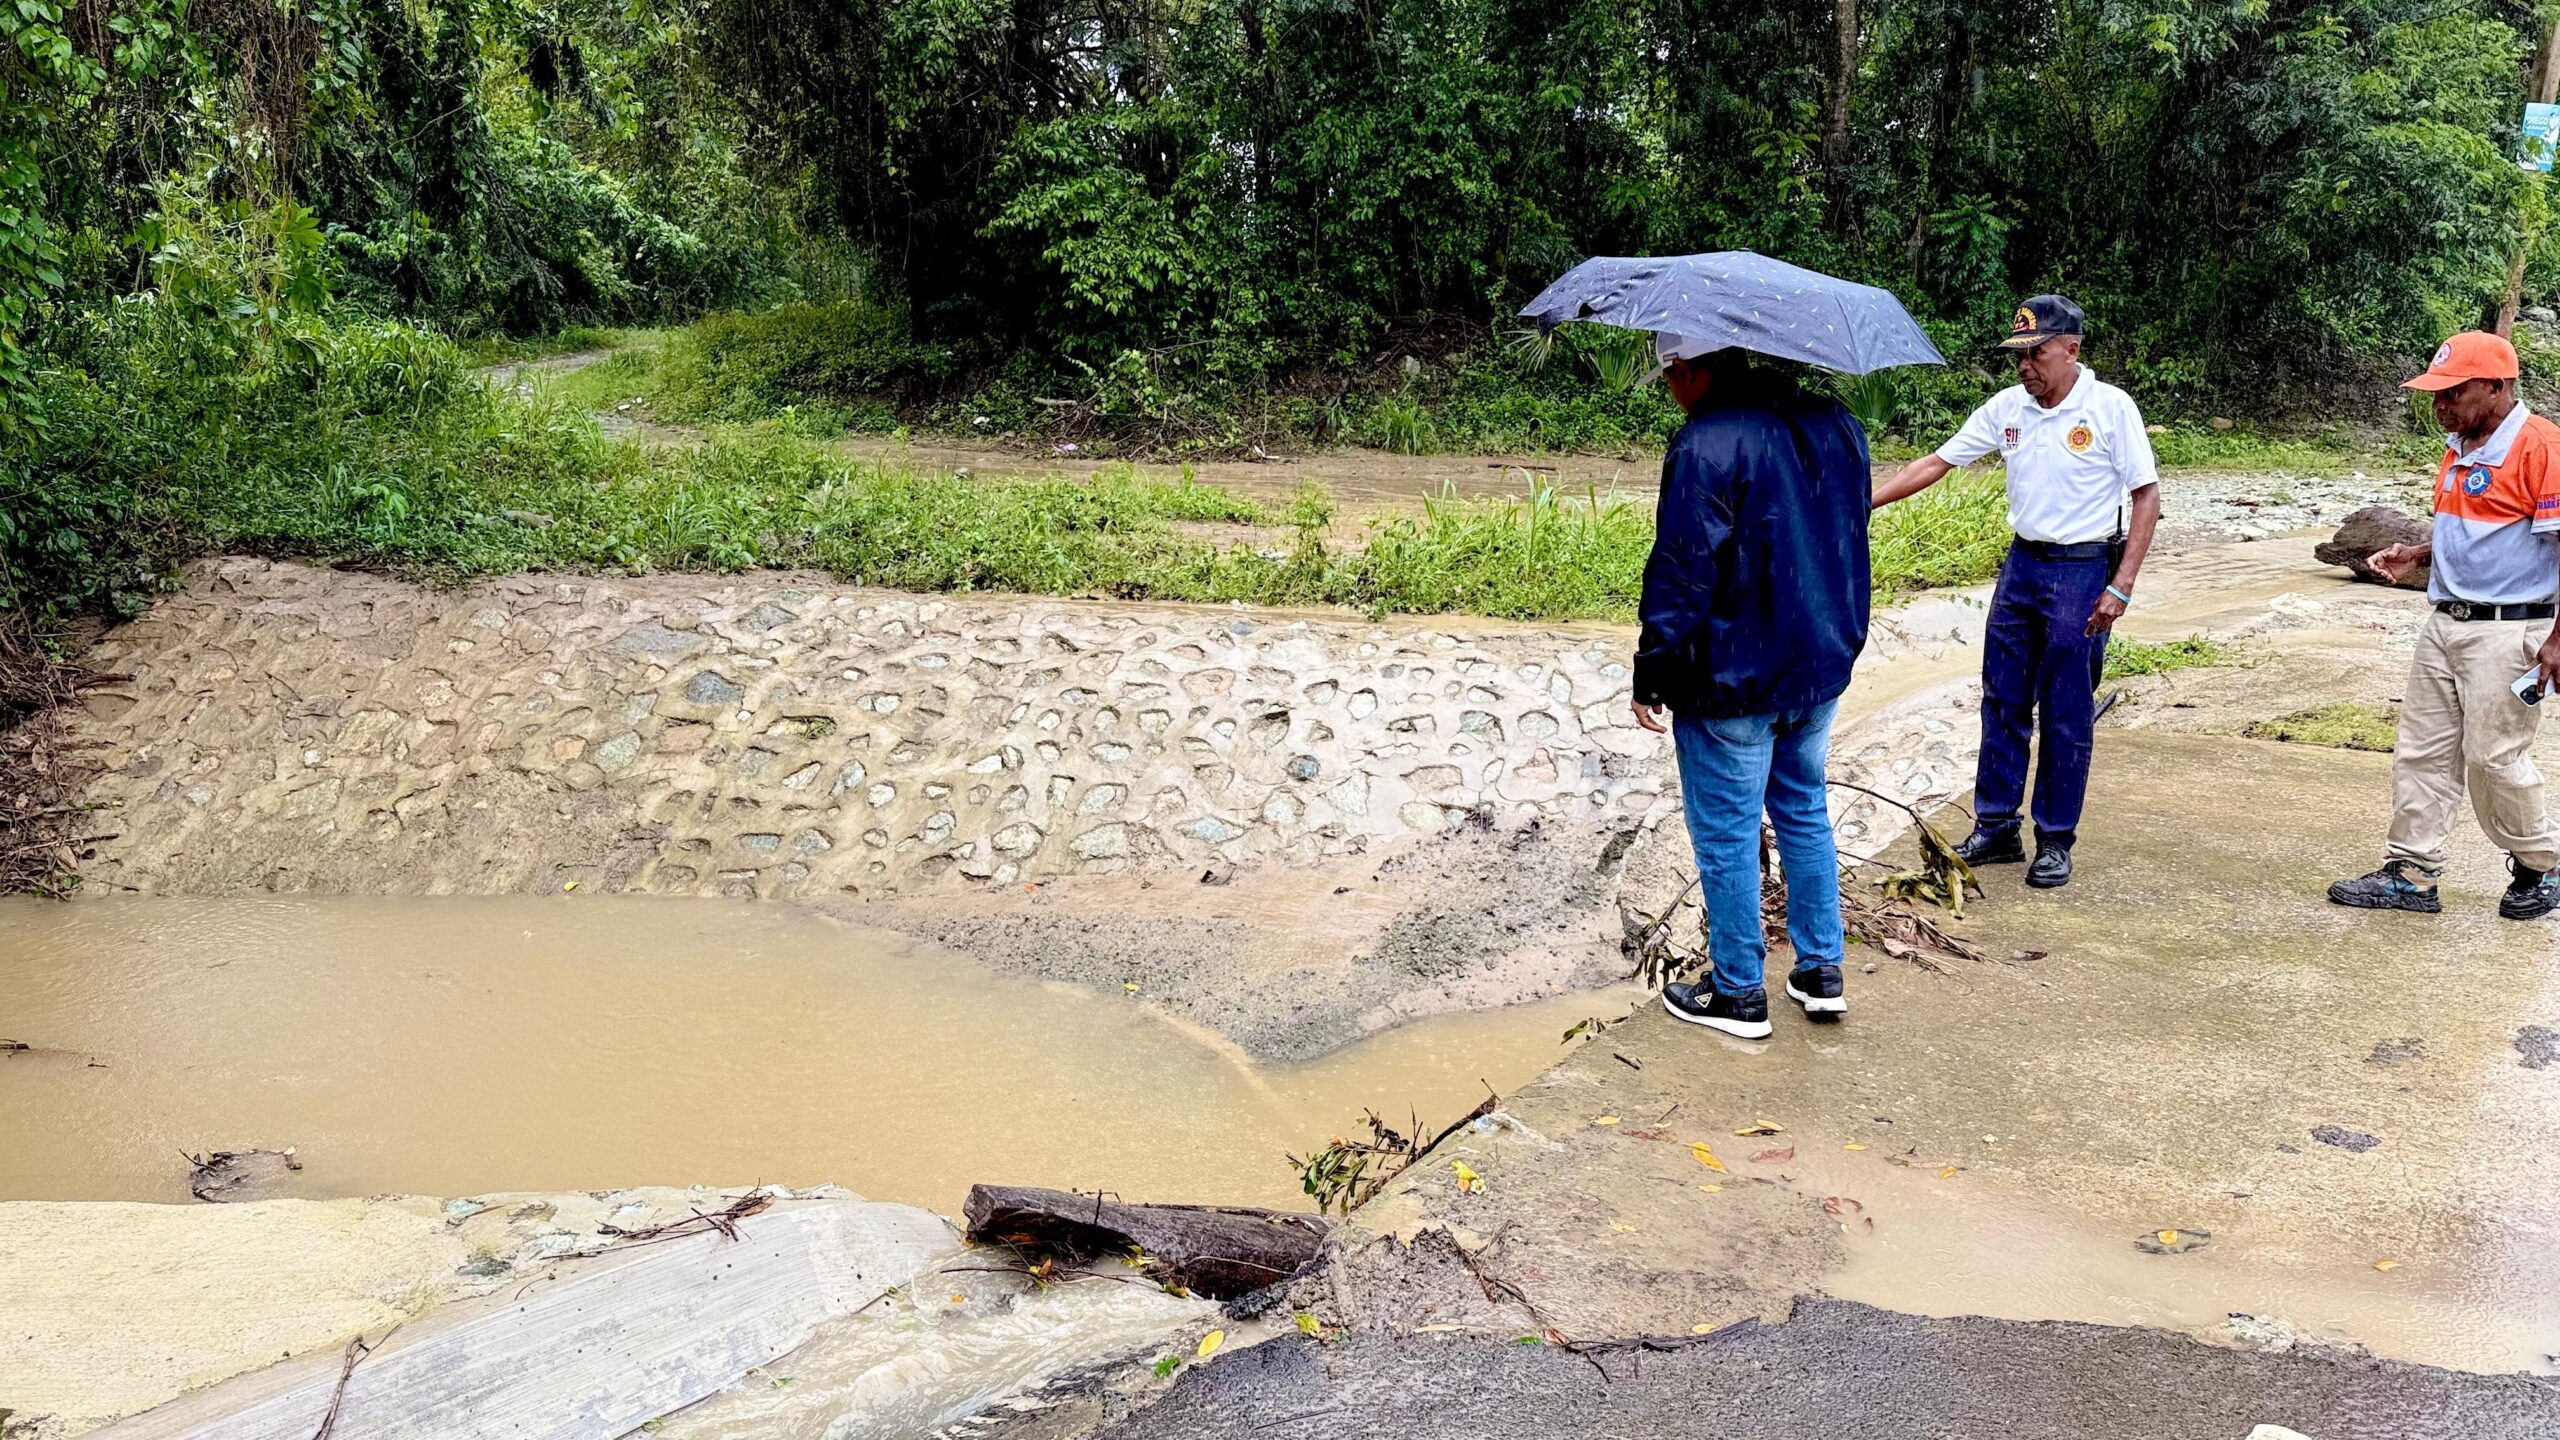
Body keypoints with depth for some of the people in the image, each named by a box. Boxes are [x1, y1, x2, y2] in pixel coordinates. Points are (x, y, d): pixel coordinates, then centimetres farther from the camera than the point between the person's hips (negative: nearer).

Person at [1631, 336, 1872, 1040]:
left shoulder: (1706, 445, -21)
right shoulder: (1838, 425, 6)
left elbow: (1681, 574, -21)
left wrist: (1652, 676, -12)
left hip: (1731, 684, -8)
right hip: (1822, 666, 8)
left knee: (1727, 835, 5)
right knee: (1805, 812, 21)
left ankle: (1738, 994, 17)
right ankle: (1822, 972, 28)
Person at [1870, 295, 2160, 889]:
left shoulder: (2110, 407, -11)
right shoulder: (2006, 407, 3)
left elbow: (2146, 494, -8)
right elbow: (1936, 463, 5)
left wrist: (2122, 585, -14)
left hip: (2083, 570, -5)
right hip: (2021, 565, 5)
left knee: (2065, 715, 2)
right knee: (2002, 702, 9)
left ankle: (2056, 840, 14)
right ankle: (1996, 828, 20)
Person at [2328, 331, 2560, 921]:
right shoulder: (2459, 447, 12)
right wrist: (2415, 554, 8)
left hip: (2509, 630, -9)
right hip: (2445, 624, 9)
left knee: (2495, 758, -2)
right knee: (2421, 752, 7)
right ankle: (2412, 874, 13)